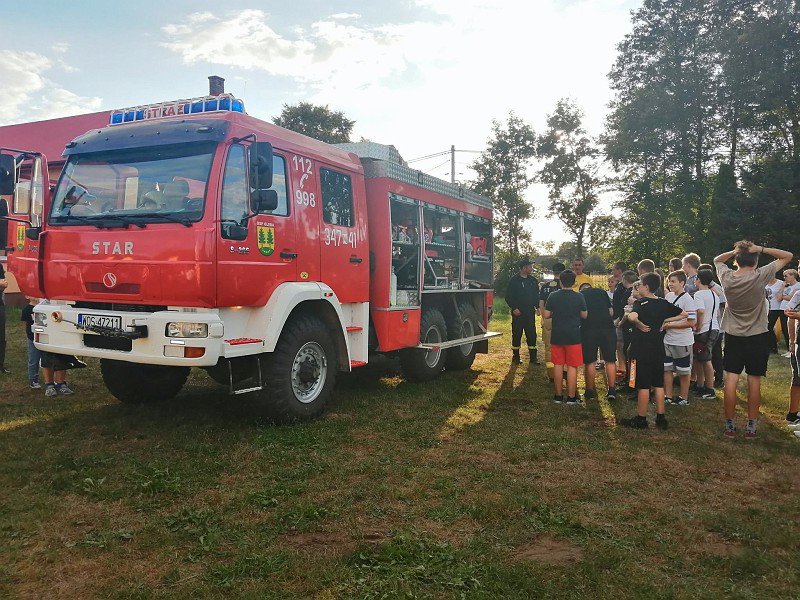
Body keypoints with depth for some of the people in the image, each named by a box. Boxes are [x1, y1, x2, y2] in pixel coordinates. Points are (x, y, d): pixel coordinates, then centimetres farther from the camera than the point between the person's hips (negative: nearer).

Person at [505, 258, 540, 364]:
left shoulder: (533, 280, 11)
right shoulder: (514, 280, -5)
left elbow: (536, 295, 17)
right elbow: (508, 296, -6)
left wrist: (537, 307, 4)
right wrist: (514, 308, -15)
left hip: (530, 312, 4)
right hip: (518, 312, -4)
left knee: (532, 334, 5)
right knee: (517, 334, 3)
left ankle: (533, 356, 11)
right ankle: (516, 356, 13)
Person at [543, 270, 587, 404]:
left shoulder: (553, 296, -4)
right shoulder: (579, 297, -6)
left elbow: (546, 315, -1)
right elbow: (584, 315, 2)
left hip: (557, 336, 2)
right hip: (573, 336, -2)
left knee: (558, 365, 10)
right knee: (572, 366, 3)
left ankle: (558, 395, 16)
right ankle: (571, 397, 6)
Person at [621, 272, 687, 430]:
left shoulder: (640, 303, -14)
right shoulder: (663, 303, 5)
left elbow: (632, 316, -35)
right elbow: (684, 314, 15)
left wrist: (639, 324, -17)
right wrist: (665, 320, 9)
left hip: (641, 350, -6)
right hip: (658, 349, 6)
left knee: (643, 385, 1)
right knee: (658, 384, 12)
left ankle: (641, 419, 10)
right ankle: (661, 418, 18)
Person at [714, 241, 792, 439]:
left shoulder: (727, 277, -7)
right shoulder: (760, 276, -14)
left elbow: (717, 260, 16)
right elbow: (787, 256, -5)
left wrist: (734, 251, 0)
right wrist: (761, 249, -12)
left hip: (733, 336, 2)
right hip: (758, 337, -2)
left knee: (731, 381, 3)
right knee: (754, 382, 5)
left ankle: (730, 426, 8)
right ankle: (751, 426, 12)